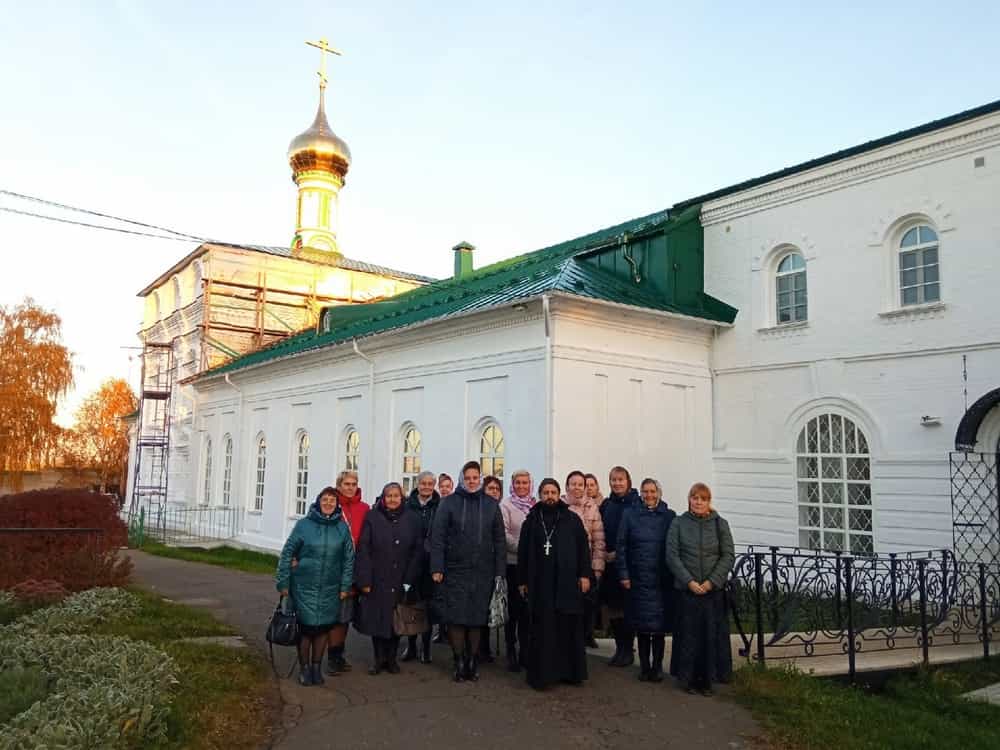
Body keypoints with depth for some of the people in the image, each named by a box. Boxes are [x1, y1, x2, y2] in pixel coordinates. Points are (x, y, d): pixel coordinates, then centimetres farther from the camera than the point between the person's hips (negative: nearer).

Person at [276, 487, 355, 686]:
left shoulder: (342, 527, 1)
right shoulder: (303, 524, -5)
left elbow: (349, 558, 5)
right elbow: (287, 553, -1)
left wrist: (345, 586, 3)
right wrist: (283, 582, -3)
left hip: (330, 589, 2)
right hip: (304, 586, -2)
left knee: (323, 627, 8)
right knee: (305, 627, 3)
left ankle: (316, 666, 24)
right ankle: (304, 668, 20)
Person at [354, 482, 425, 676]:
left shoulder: (412, 519, 3)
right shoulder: (372, 518, 0)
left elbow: (418, 551, 1)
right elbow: (363, 550, -4)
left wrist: (409, 580, -6)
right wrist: (364, 580, -10)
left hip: (401, 582, 1)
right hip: (377, 581, -1)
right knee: (376, 619, 4)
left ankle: (391, 658, 21)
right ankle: (379, 658, 18)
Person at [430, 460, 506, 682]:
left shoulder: (491, 505, 6)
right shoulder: (448, 503, 1)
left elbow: (499, 540, 7)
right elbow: (437, 536, -2)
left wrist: (499, 571, 2)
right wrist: (437, 568, -9)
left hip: (482, 572, 1)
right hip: (455, 571, -1)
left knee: (477, 618, 6)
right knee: (456, 618, 0)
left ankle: (473, 661, 20)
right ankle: (459, 662, 14)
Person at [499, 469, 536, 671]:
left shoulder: (536, 505, 7)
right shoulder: (506, 505, -3)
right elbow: (503, 533, -11)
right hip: (513, 563, -3)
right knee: (513, 608, 3)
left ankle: (525, 651, 21)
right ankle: (511, 652, 14)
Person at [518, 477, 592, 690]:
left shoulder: (572, 519, 4)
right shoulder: (531, 520, 7)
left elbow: (583, 547, 3)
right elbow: (522, 552, 9)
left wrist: (585, 574, -3)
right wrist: (522, 581, 7)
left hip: (568, 583, 0)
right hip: (540, 584, 0)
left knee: (569, 629, 4)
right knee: (541, 631, 2)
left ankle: (571, 672, 16)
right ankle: (540, 673, 9)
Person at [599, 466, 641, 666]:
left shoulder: (637, 504, -6)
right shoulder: (606, 505, 9)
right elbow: (600, 534, 12)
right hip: (609, 564, 5)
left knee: (627, 607, 0)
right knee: (612, 607, 8)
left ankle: (628, 650, 13)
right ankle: (619, 648, 21)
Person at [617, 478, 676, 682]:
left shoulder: (670, 517, 1)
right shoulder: (630, 516, 2)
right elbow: (621, 546, 3)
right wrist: (623, 574, -3)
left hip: (662, 580, 0)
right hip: (638, 579, 1)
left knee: (659, 623, 3)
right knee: (642, 624, 6)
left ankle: (657, 666, 15)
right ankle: (644, 665, 17)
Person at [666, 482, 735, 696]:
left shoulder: (720, 524, 3)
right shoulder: (678, 524, 1)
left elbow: (728, 556, -1)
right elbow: (672, 556, -3)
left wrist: (712, 581, -10)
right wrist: (690, 581, -11)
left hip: (714, 589, 1)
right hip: (687, 589, -1)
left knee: (712, 633, 4)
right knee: (689, 633, 3)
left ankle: (707, 678, 17)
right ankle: (689, 678, 17)